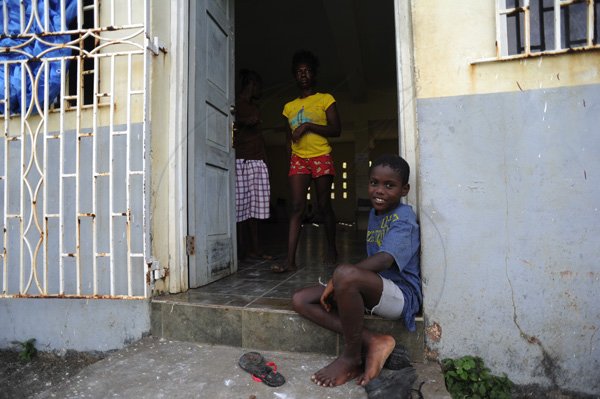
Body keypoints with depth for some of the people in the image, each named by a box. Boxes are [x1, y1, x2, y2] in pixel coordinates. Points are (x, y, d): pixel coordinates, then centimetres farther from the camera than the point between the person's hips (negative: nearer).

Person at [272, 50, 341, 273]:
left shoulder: (325, 99, 5)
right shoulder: (289, 107, 17)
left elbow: (336, 130, -5)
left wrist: (308, 126, -15)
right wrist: (289, 158, 11)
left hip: (321, 158, -3)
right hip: (298, 160, 3)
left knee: (324, 206, 2)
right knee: (297, 207, -8)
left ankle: (332, 250, 22)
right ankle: (290, 260, -13)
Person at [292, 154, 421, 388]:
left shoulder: (403, 218, -12)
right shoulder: (374, 213, 15)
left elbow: (385, 259, -29)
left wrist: (337, 280, -26)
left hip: (401, 294, -8)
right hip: (372, 290, 9)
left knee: (345, 274, -40)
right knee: (301, 300, -6)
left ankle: (351, 357, -15)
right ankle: (372, 342, -16)